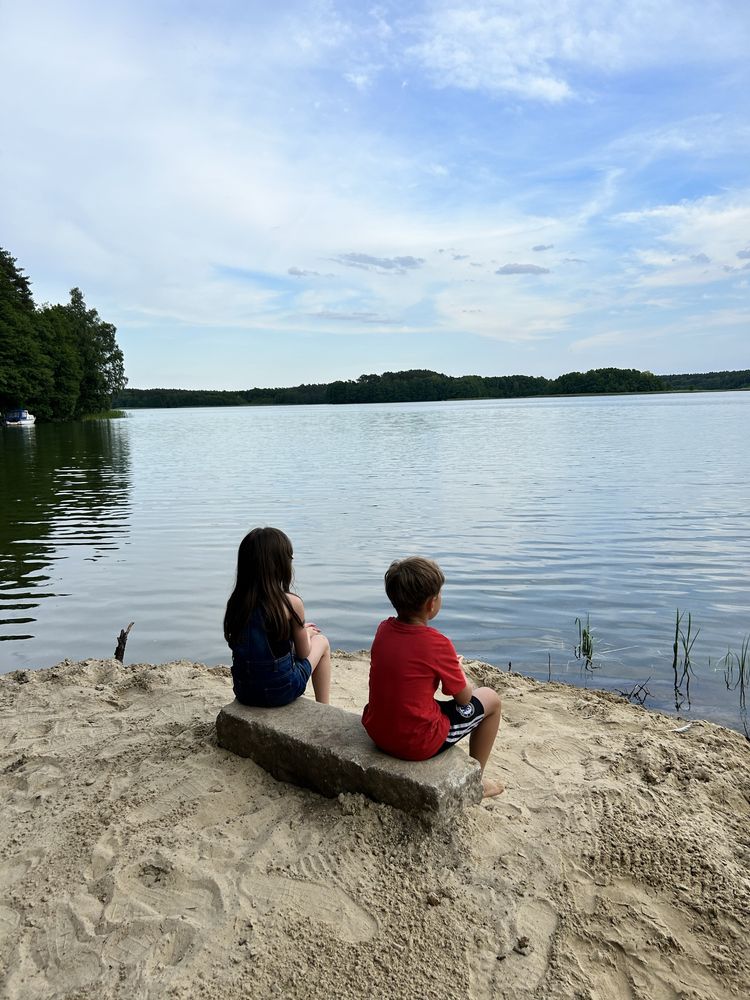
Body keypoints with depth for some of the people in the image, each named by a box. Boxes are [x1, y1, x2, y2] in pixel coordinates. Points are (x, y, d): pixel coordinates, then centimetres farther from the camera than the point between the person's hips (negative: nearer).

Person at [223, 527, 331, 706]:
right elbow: (303, 653, -5)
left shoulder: (235, 602, -4)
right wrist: (304, 630, 16)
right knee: (321, 642, 22)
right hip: (280, 691, -5)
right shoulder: (291, 603, -19)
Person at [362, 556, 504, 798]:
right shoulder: (437, 643, -21)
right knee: (491, 698, 11)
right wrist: (456, 668, 10)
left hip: (376, 732, 6)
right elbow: (464, 698, -8)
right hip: (418, 744, -6)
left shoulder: (383, 629, -3)